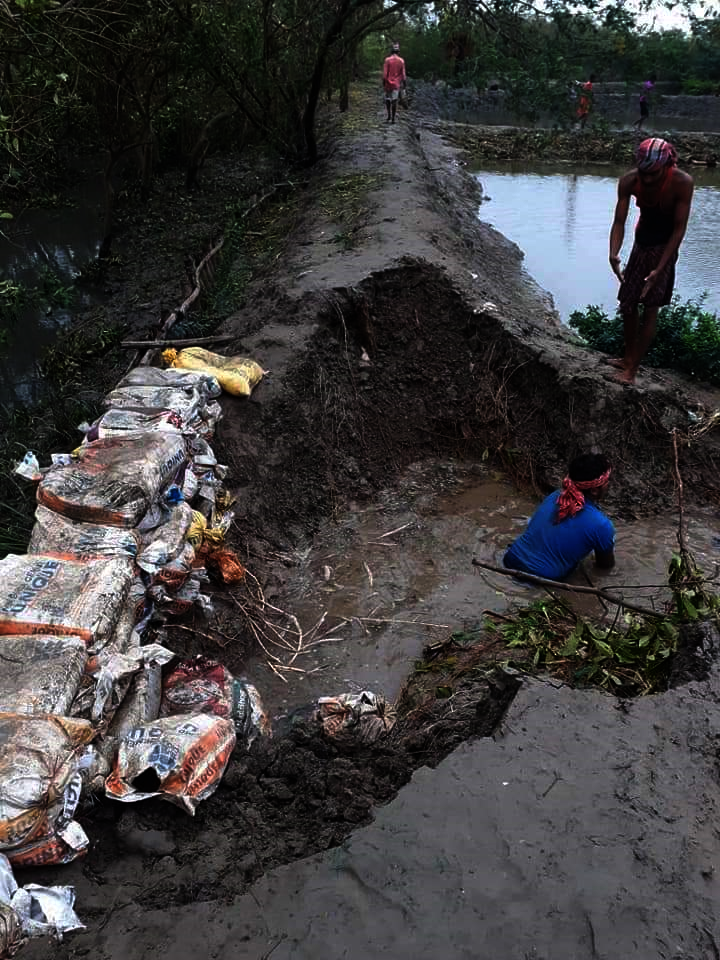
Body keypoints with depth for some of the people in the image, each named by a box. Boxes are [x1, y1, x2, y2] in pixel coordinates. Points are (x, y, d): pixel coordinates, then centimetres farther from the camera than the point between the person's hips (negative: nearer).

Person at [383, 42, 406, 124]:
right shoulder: (401, 61, -3)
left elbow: (385, 72, -8)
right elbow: (403, 73, -1)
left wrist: (383, 82, 0)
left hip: (388, 83, -1)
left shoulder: (387, 60, -7)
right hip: (396, 84, 1)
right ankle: (393, 118, 2)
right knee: (394, 101, 3)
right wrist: (404, 83, 8)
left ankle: (389, 116, 8)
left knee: (387, 99, 15)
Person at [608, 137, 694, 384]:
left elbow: (679, 228, -22)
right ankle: (628, 358, 27)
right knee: (627, 305, 10)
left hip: (664, 247, -5)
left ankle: (632, 370, -3)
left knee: (650, 310, -7)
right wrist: (614, 254, -35)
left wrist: (659, 268, -28)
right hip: (641, 244, 5)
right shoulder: (628, 182, -17)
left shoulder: (682, 183, -26)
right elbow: (619, 221, -17)